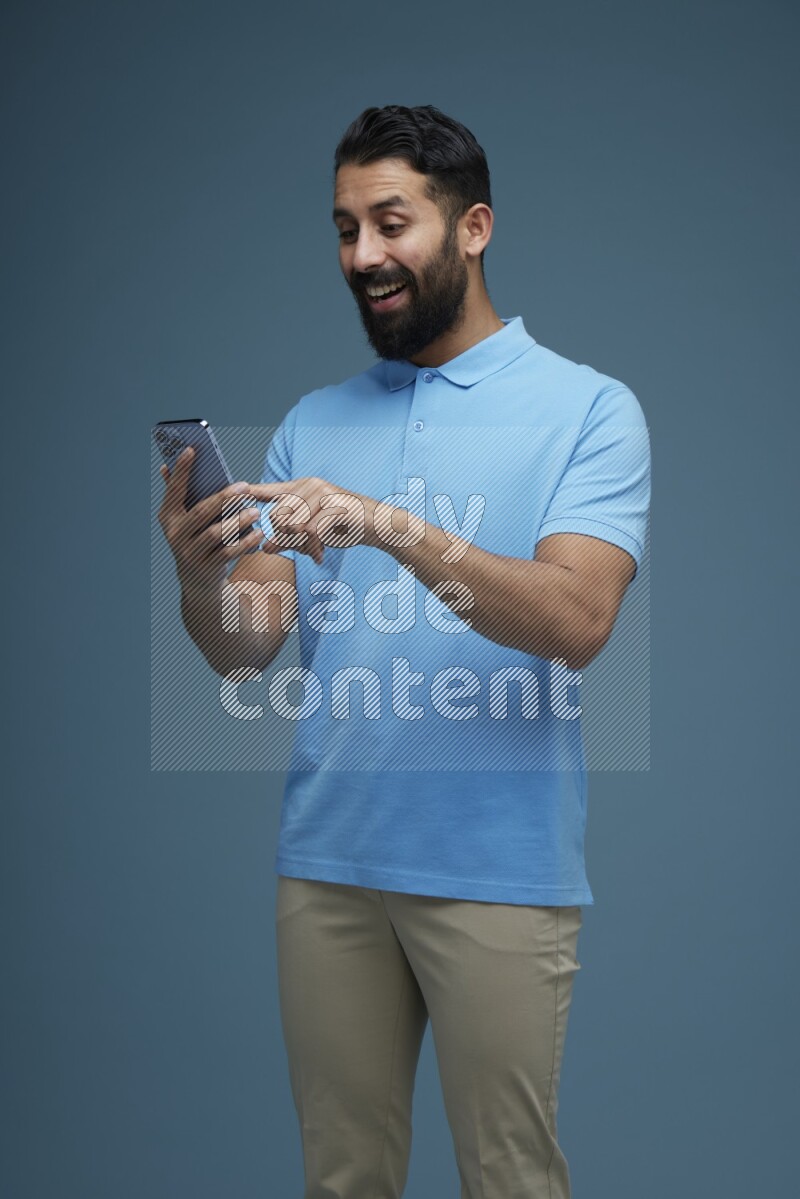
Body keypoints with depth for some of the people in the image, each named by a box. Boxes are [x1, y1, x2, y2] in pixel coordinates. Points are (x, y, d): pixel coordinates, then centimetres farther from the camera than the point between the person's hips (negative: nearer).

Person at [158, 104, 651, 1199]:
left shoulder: (589, 409, -2)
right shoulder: (313, 422, 11)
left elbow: (576, 621, -18)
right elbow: (246, 648, 4)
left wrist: (390, 525, -29)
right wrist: (197, 573, -19)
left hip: (499, 871, -4)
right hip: (327, 860, 4)